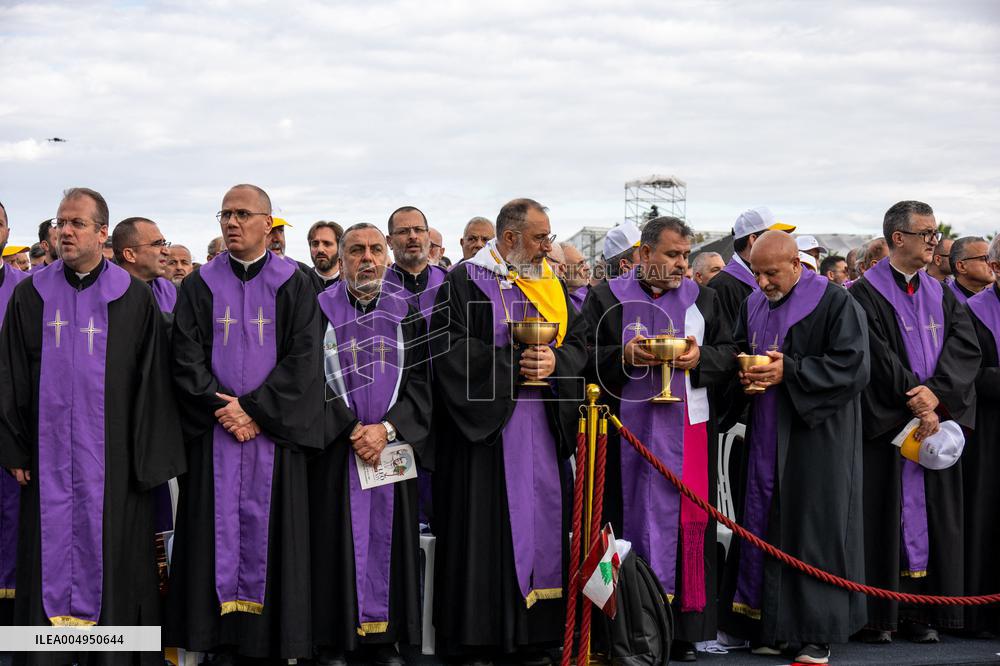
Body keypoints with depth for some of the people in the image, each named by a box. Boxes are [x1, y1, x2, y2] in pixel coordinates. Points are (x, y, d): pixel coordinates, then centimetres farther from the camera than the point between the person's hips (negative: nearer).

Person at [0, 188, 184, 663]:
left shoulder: (134, 298, 1)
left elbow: (153, 383, 0)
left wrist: (149, 459, -3)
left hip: (112, 460, -2)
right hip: (49, 458, 2)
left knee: (112, 560, 3)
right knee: (51, 553, 4)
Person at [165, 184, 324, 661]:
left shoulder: (293, 285, 3)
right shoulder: (201, 285, 8)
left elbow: (303, 358, -5)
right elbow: (187, 356, 2)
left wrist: (254, 410, -12)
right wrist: (221, 408, -11)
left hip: (273, 431, -1)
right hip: (214, 432, 2)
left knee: (269, 528, -1)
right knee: (218, 528, 0)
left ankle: (276, 639, 5)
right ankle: (220, 640, 5)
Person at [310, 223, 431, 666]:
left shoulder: (406, 316, 9)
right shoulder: (320, 310, 2)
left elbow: (420, 382, 3)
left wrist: (386, 429, -11)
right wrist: (351, 429, -13)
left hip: (393, 446, 2)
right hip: (334, 448, -2)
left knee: (388, 540, 3)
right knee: (339, 541, -2)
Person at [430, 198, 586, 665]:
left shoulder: (551, 284, 16)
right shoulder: (466, 282, -2)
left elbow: (579, 340, 10)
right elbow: (449, 347, -11)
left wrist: (554, 361, -12)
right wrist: (514, 363, -14)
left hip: (543, 428, 5)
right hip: (486, 425, -5)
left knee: (541, 521, 4)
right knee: (485, 530, -5)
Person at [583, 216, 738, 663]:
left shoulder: (702, 298, 11)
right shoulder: (608, 297, 4)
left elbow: (729, 354, 10)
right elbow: (585, 357, -1)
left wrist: (700, 358, -9)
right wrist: (624, 357, -17)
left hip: (688, 430, 2)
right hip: (628, 432, -2)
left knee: (686, 522, 1)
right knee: (633, 520, 0)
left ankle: (684, 627, 7)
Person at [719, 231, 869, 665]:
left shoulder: (834, 303, -8)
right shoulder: (752, 306, 12)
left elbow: (852, 367, -13)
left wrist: (789, 372, -20)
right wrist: (744, 374, -2)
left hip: (815, 437, -6)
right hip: (765, 438, 6)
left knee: (812, 528, -3)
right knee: (763, 526, 5)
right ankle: (768, 626, 14)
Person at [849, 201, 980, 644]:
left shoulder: (940, 296, 14)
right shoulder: (866, 294, -4)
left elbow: (966, 349, 1)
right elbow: (878, 357, -14)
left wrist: (936, 393, -15)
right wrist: (917, 405, -17)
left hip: (936, 420, 5)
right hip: (886, 424, -5)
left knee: (932, 514, 5)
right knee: (885, 513, -3)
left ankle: (922, 613, 11)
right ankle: (878, 615, 4)